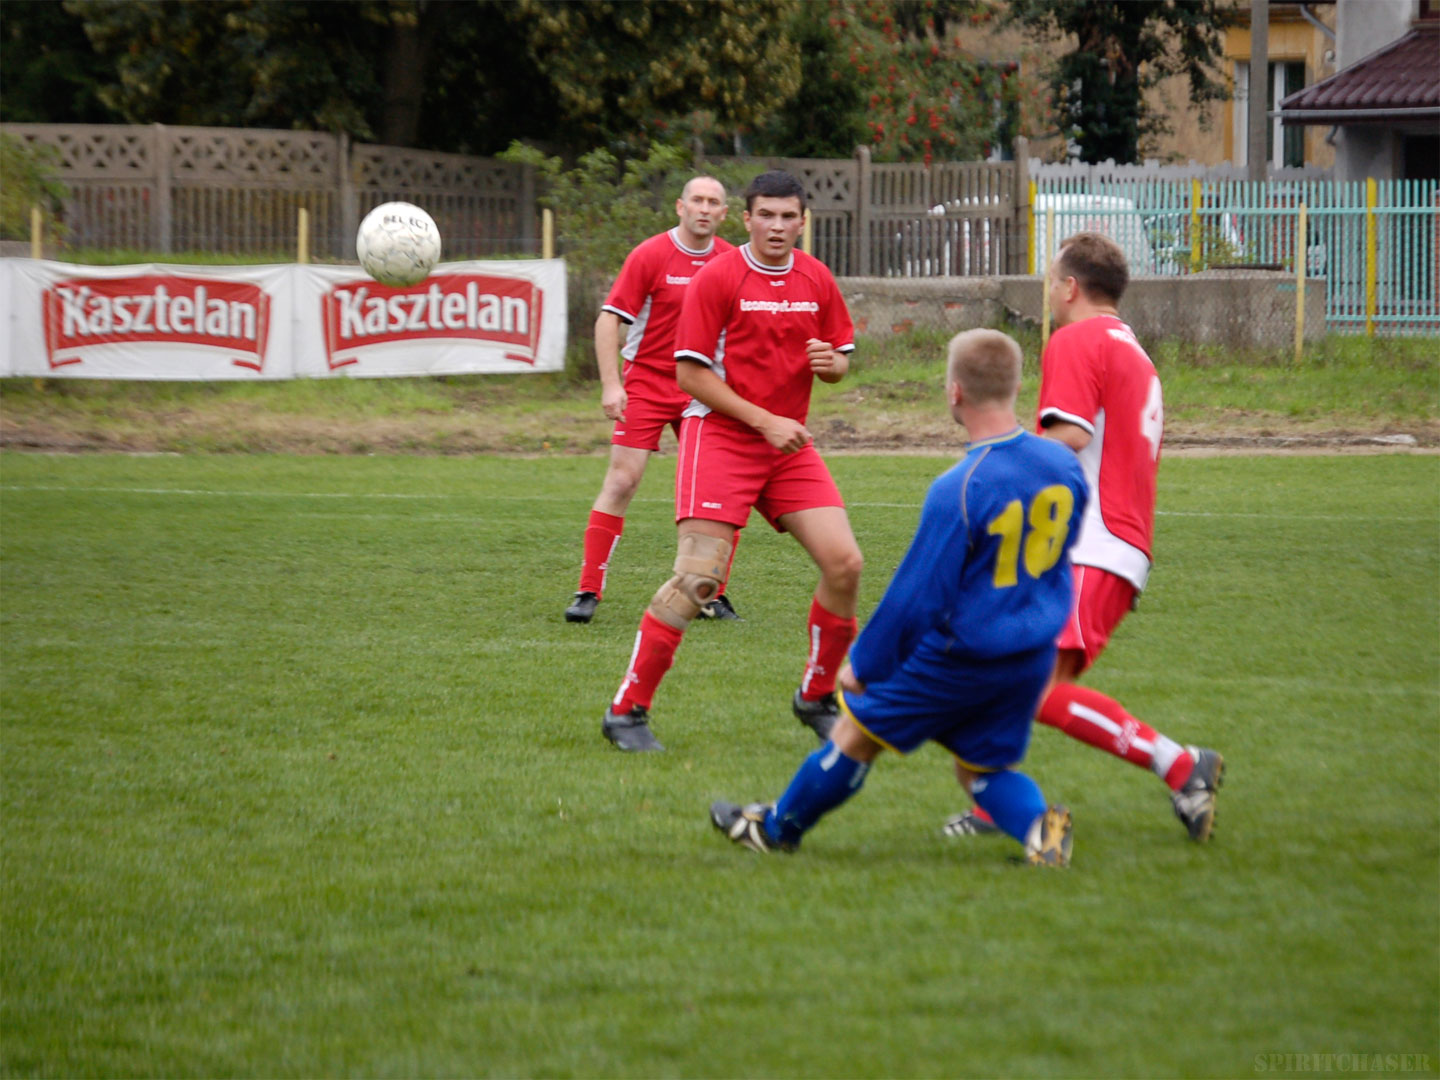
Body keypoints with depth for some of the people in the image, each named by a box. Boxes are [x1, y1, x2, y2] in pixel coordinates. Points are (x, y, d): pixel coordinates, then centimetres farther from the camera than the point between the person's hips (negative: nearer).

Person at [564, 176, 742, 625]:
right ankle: (588, 591, -7)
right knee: (621, 482, -10)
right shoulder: (650, 255, -8)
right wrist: (611, 384, -17)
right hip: (646, 381, -3)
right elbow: (609, 318, -9)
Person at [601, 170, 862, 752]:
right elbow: (690, 372, -10)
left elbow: (841, 359, 18)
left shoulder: (817, 280, 8)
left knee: (843, 561, -6)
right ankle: (626, 711, -7)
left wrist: (830, 363, -8)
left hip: (790, 443, 5)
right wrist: (765, 422, -15)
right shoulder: (718, 278, -8)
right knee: (698, 574, -15)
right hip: (719, 437, -5)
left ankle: (817, 697, 14)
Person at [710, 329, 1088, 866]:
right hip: (1034, 658, 6)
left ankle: (776, 827, 30)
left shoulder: (958, 490, -24)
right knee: (985, 767, 19)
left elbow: (918, 596, -17)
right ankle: (1038, 823, -10)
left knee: (856, 731, 13)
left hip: (959, 658, -6)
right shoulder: (1063, 464, -5)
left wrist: (865, 664, -3)